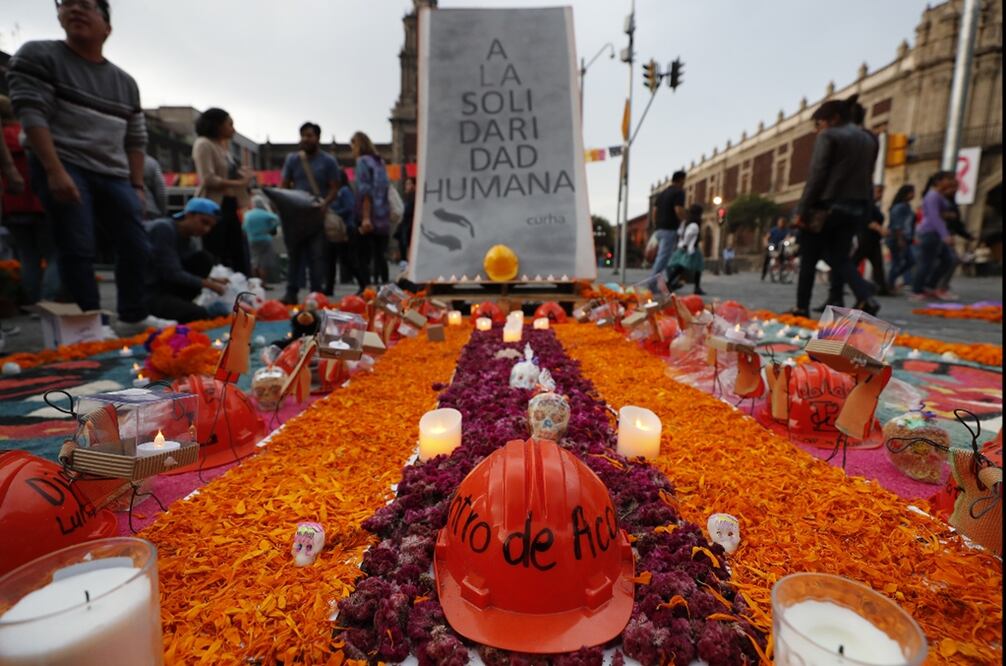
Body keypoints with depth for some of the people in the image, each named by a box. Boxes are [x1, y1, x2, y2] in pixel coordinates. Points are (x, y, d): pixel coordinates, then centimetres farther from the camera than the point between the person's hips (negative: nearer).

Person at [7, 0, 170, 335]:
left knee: (137, 247, -1)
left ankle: (133, 317, 12)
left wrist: (137, 186, 7)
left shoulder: (126, 82, 18)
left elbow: (135, 140, 16)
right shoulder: (37, 56, 4)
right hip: (63, 166, -4)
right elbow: (31, 114, -7)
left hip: (113, 174, 5)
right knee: (78, 249, -11)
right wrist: (55, 171, -19)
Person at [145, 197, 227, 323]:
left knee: (205, 259, -5)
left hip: (163, 287, 8)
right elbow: (171, 273, -23)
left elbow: (191, 272, 4)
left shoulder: (188, 241, 7)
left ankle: (177, 304, -2)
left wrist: (214, 281, -15)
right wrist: (208, 284, -23)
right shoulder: (163, 229, -18)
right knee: (200, 315, -25)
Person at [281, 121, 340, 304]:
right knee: (294, 254, 5)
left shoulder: (328, 161, 4)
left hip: (317, 215, -2)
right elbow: (284, 186, 11)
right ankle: (291, 292, 9)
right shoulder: (292, 159, 11)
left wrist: (325, 203, -19)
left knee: (317, 256, 0)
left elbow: (334, 188, 0)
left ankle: (316, 293, 6)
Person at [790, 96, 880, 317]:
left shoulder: (828, 136, -5)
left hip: (827, 205, -7)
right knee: (840, 257, 10)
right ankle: (866, 298, -12)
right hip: (856, 207, 7)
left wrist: (803, 210, -12)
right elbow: (866, 176, 14)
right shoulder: (869, 140, 18)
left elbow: (816, 175, -12)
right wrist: (863, 205, 13)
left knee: (809, 259, 4)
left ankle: (802, 308, 7)